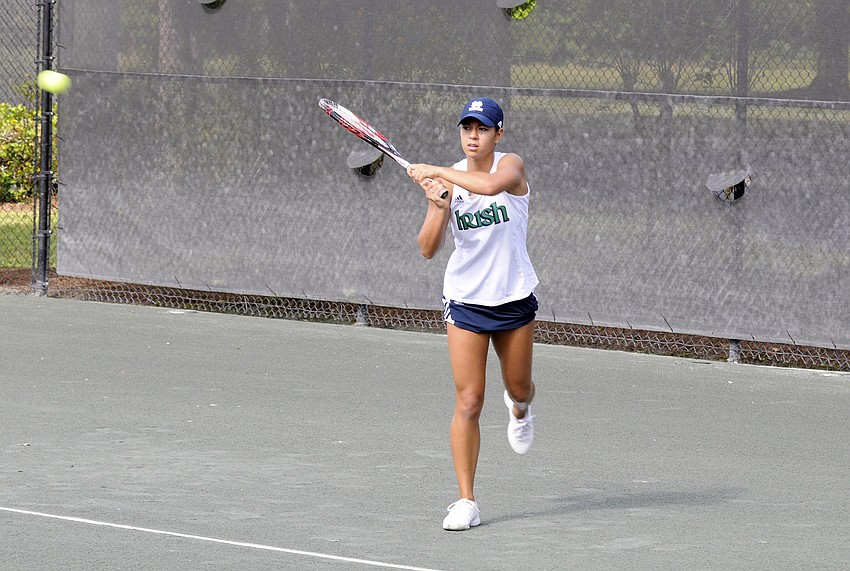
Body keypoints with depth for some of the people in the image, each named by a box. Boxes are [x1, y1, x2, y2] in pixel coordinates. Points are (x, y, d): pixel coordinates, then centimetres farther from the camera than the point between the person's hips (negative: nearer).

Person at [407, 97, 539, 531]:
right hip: (465, 300, 0)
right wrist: (437, 208, -26)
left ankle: (519, 408, 57)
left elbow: (490, 184, -37)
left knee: (519, 390, 17)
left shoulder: (511, 165, -10)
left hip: (514, 299, 0)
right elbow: (428, 249, -9)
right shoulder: (448, 180, -4)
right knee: (468, 402, -8)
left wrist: (435, 171, -31)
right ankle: (466, 502, -6)